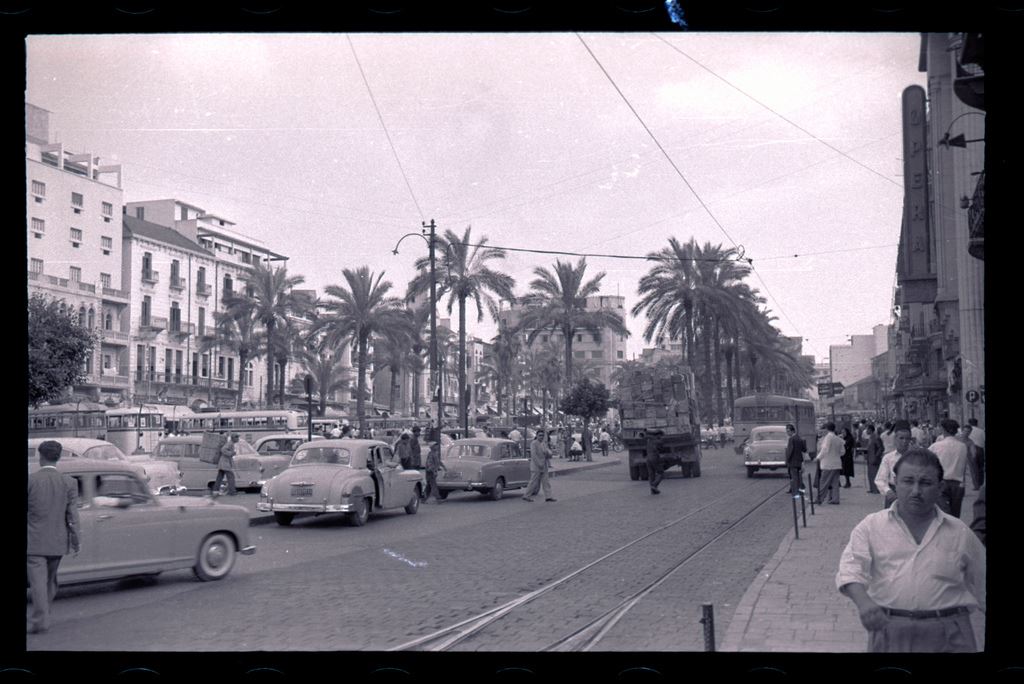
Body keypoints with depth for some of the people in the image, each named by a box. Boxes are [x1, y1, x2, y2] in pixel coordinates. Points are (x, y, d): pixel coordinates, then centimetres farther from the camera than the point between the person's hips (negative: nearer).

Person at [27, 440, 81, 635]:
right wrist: (75, 542, 3)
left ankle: (40, 620, -6)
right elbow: (73, 516, -4)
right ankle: (42, 616, 29)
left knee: (37, 581, -2)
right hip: (57, 541, 3)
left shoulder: (30, 480, -9)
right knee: (50, 580, 17)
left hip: (34, 541, -3)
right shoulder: (69, 483, -3)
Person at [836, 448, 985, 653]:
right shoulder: (872, 526, 4)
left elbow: (982, 585, 16)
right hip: (888, 631, -1)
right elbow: (851, 568, -7)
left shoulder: (960, 533, 8)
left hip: (947, 636, 1)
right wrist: (863, 601, -25)